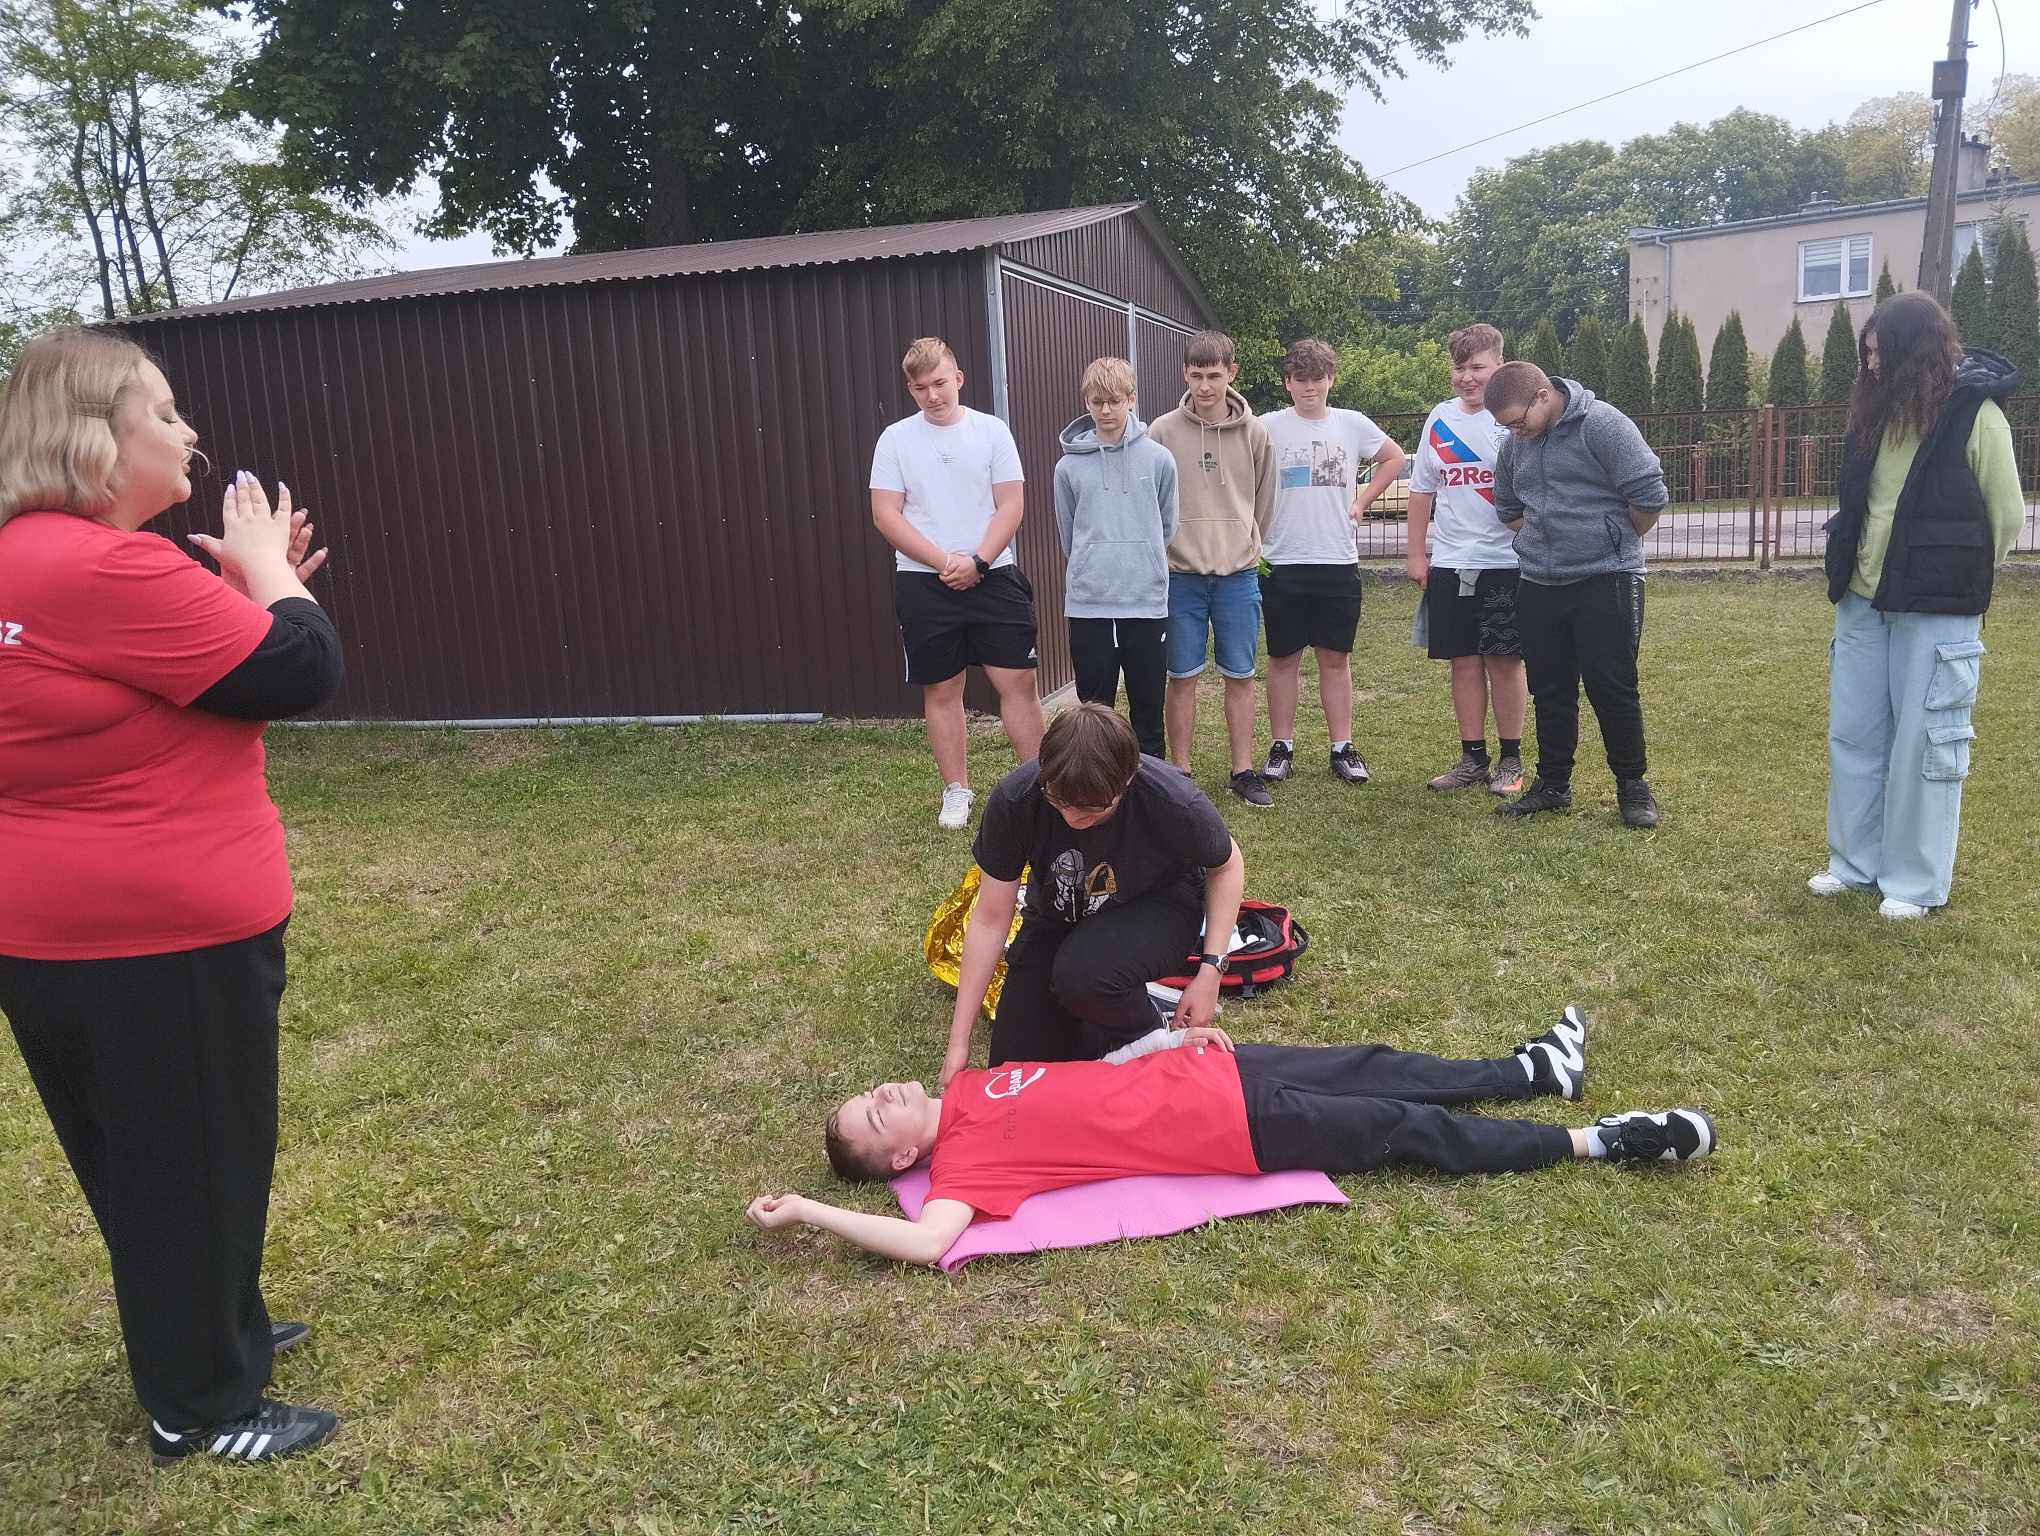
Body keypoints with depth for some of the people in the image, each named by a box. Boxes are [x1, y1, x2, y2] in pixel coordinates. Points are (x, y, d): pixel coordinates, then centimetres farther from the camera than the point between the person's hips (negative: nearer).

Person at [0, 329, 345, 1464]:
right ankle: (202, 1405, 23)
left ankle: (213, 1330, 42)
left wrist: (244, 588, 8)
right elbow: (303, 673, -23)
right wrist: (265, 573, -5)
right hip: (157, 936, -10)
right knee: (195, 1162, 6)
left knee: (147, 1159, 23)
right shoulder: (102, 568, -23)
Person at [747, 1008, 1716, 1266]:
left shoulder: (970, 1089, 6)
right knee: (1407, 1130, -1)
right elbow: (928, 1241, -35)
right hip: (1228, 1125, -7)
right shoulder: (966, 1155, -18)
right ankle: (1596, 1143, 11)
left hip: (1200, 1063, 7)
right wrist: (805, 1212, -32)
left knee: (1374, 1070, 16)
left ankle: (1535, 1070, 36)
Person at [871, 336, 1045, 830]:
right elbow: (885, 515, -4)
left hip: (993, 577, 0)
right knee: (941, 689, 6)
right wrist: (944, 562, -12)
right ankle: (956, 791, 17)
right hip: (924, 584, 0)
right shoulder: (896, 439, 2)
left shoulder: (992, 431, 2)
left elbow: (1010, 506, -1)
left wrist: (978, 562, -14)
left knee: (1018, 680, -2)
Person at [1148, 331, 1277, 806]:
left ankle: (1243, 771, 15)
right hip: (1180, 575, -1)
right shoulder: (1163, 431, -2)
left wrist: (1247, 545, 10)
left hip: (1238, 574, 1)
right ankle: (1180, 772, 14)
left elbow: (1264, 500, 11)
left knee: (1240, 675, 6)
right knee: (1182, 676, 4)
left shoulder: (1254, 432, 2)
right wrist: (1169, 550, 2)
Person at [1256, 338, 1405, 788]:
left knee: (1336, 657, 7)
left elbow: (1393, 458, 19)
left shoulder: (1353, 425, 4)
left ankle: (1343, 748, 13)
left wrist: (1362, 502, 9)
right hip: (1282, 563, -1)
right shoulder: (1267, 427, -1)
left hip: (1338, 561, 1)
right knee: (1283, 658, 6)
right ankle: (1281, 747, 15)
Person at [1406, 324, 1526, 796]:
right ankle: (1473, 758, 19)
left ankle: (1510, 759, 14)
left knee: (1504, 661, 2)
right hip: (1448, 563, 4)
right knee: (1464, 662, 8)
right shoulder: (1440, 418, 9)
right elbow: (1422, 489, 15)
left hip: (1504, 562, -4)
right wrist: (1415, 553, 13)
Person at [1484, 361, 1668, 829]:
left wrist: (1612, 543, 1)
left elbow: (1649, 495, -14)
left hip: (1606, 583, -6)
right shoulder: (1515, 444, 8)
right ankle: (1553, 784, 23)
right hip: (1538, 586, 6)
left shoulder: (1603, 425, -13)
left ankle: (1632, 786, 13)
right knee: (1549, 691, 11)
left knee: (1612, 689, -1)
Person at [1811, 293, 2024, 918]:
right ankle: (1856, 862, 24)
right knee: (1852, 735, 10)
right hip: (1862, 601, 6)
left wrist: (1957, 579, 4)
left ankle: (1916, 884, 11)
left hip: (1935, 612, -6)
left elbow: (2006, 516, -4)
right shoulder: (1876, 411, 8)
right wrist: (1849, 570, 10)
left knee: (1924, 744, 1)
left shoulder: (1975, 413, -10)